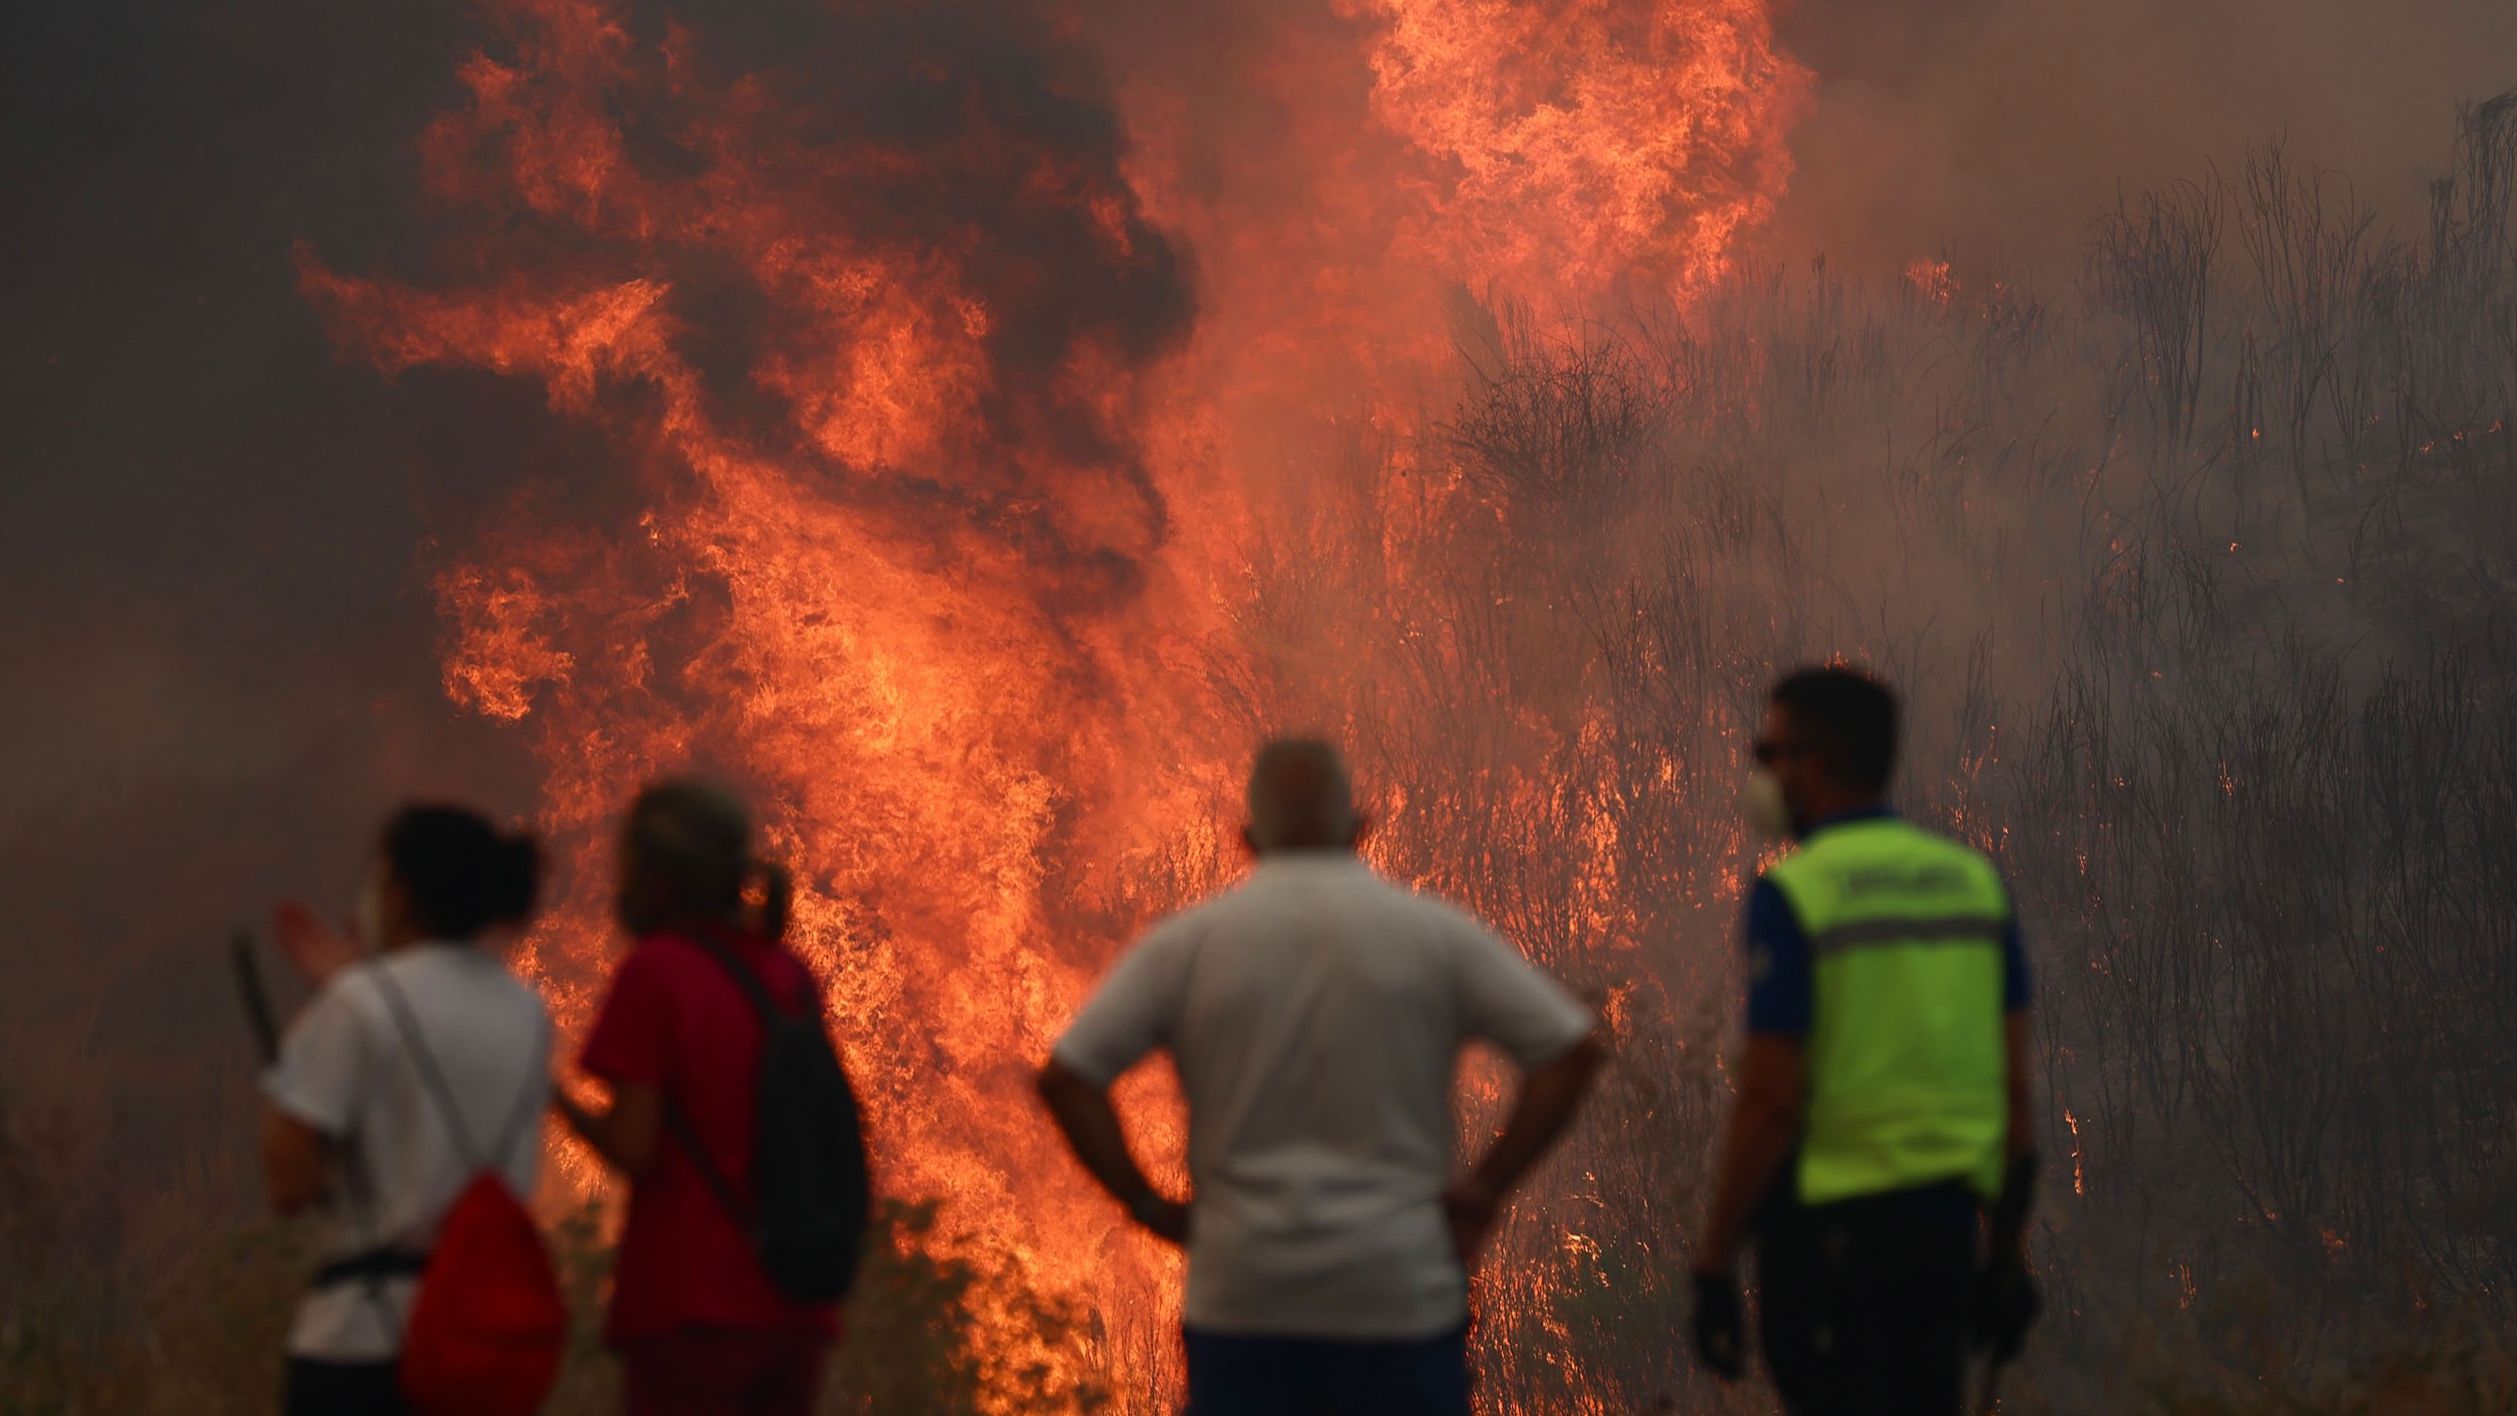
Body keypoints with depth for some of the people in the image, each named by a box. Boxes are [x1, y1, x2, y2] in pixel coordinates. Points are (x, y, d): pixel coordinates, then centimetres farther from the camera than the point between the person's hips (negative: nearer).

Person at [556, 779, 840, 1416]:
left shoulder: (653, 970, -8)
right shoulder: (789, 975, 10)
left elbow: (631, 1149, -12)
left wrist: (559, 1101, 6)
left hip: (689, 1299, -6)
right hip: (795, 1309, 6)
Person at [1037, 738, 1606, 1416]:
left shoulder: (1186, 943, 1)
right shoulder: (1436, 933, 1)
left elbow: (1065, 1078, -4)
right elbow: (1573, 1049, -2)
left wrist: (1148, 1205, 2)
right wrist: (1485, 1188, 1)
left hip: (1242, 1300, 1)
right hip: (1400, 1293, -1)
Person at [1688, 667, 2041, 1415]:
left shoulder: (1794, 893, -10)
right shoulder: (1973, 879, 8)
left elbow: (1769, 1099, -14)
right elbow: (2015, 1083, 9)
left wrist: (1713, 1263, -9)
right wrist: (2009, 1252, 15)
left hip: (1831, 1219, -6)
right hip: (1948, 1215, 6)